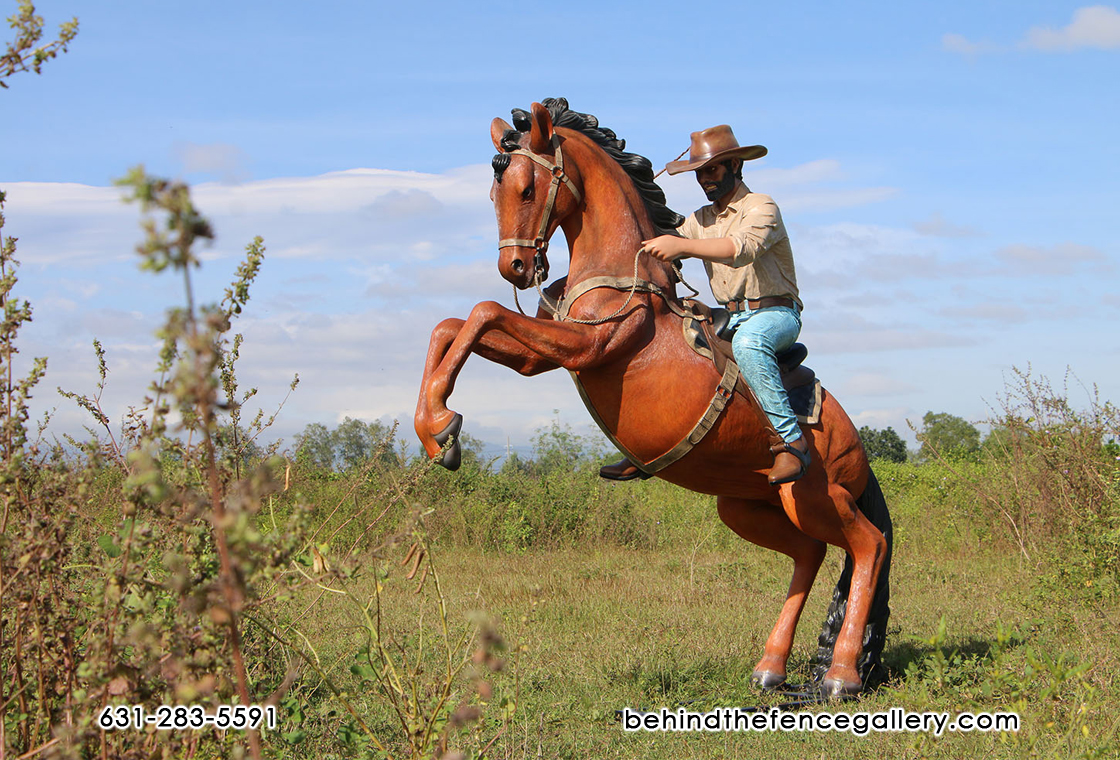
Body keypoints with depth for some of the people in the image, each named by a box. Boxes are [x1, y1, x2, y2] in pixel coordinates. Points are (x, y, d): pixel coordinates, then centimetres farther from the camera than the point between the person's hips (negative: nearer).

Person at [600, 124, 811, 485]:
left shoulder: (762, 208, -8)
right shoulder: (701, 219, 15)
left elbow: (743, 248, -29)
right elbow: (656, 252, 8)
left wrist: (682, 245, -39)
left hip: (776, 314, -8)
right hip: (730, 318, 8)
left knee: (747, 343, -41)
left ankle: (791, 441, -39)